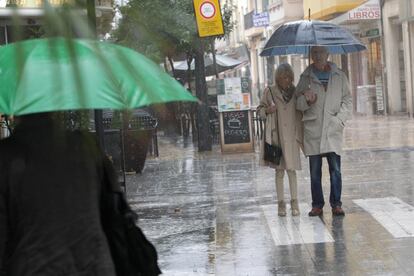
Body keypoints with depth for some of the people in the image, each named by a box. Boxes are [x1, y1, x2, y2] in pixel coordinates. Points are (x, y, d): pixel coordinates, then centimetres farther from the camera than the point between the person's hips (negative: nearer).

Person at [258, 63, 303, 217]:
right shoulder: (269, 92, 2)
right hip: (276, 135, 0)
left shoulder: (296, 92, 5)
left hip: (291, 136, 0)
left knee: (291, 169, -1)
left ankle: (294, 202, 7)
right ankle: (281, 203, 11)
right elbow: (260, 110, 9)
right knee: (279, 170, 5)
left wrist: (300, 134, 2)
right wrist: (267, 110, -13)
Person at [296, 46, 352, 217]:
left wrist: (339, 120, -5)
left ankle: (336, 204, 4)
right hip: (313, 131, 1)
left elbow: (347, 100, 9)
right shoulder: (305, 77, 9)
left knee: (335, 169, -4)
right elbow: (298, 104, 10)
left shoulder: (339, 76, 9)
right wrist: (306, 100, -12)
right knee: (315, 171, 3)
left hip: (333, 130, 0)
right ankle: (317, 205, 10)